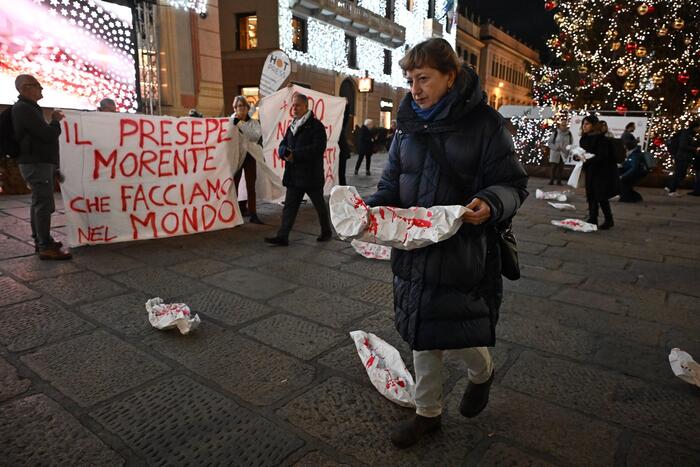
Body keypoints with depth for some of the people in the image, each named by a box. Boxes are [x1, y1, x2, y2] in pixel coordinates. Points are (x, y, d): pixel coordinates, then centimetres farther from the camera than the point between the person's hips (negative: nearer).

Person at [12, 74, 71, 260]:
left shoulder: (28, 108, 19)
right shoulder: (24, 109, -15)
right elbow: (48, 135, -19)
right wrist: (56, 120, -1)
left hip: (39, 163, 11)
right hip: (36, 164, -11)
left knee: (39, 203, 15)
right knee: (44, 204, -11)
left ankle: (40, 240, 24)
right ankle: (46, 248, -9)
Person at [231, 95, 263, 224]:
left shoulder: (254, 122, 4)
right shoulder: (231, 121, 3)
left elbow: (256, 136, -15)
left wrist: (240, 124, -19)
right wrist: (234, 122, -15)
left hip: (250, 156, 1)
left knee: (251, 186, 2)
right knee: (234, 185, 1)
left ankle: (253, 214, 6)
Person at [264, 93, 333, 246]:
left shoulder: (316, 125, -9)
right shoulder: (292, 126, 15)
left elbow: (317, 148, -20)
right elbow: (282, 146, 14)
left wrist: (294, 155, -20)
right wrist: (286, 153, -11)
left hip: (311, 175, -6)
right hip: (294, 175, 6)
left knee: (320, 205, 10)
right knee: (289, 205, 3)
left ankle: (327, 231, 28)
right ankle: (283, 236, 5)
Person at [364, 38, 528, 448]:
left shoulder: (484, 123, -8)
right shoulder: (409, 125, 7)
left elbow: (513, 185, -7)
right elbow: (392, 183, 12)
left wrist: (490, 204, -29)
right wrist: (372, 208, -8)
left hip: (465, 256, -5)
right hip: (415, 251, 5)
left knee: (459, 337, 3)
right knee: (422, 337, 14)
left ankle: (482, 373, 41)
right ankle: (428, 412, 36)